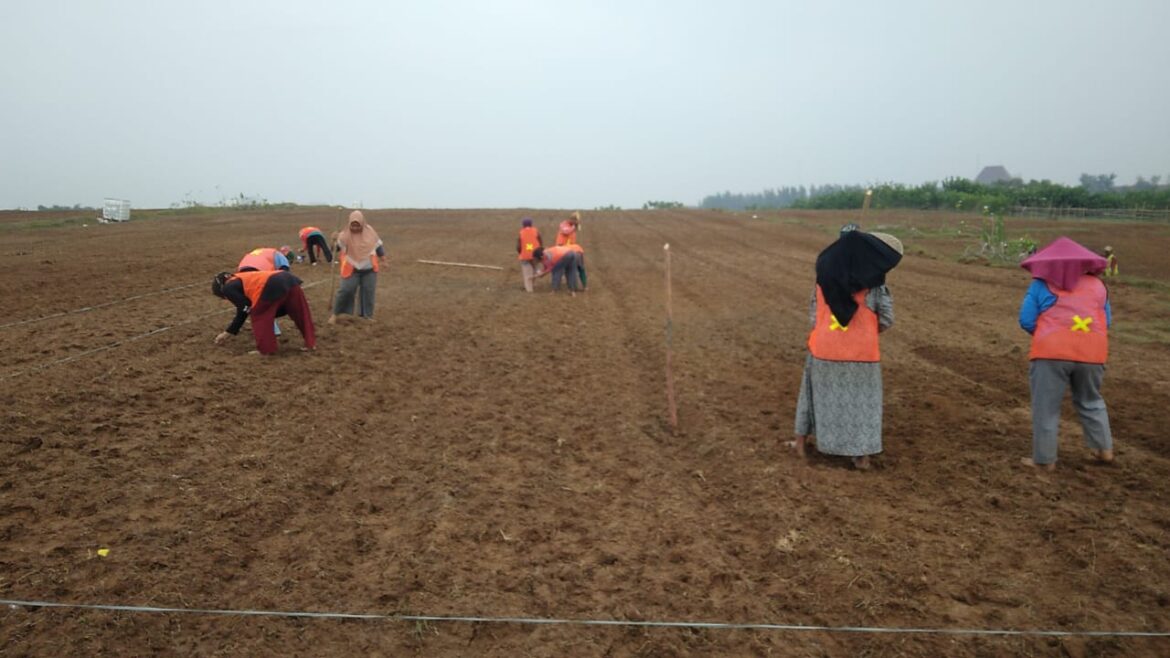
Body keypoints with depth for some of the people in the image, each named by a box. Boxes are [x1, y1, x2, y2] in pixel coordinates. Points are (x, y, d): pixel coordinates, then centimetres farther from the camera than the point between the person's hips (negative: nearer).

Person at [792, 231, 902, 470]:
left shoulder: (824, 278, -1)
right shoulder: (873, 282, -9)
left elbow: (812, 315, 3)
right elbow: (886, 319, -7)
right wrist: (871, 330, 13)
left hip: (825, 348, 2)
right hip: (862, 351, -2)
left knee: (819, 393, 19)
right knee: (862, 400, 10)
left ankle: (801, 442, 28)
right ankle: (862, 456, 13)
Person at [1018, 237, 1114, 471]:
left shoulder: (1041, 284, 4)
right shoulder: (1097, 285, 16)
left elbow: (1026, 321, -1)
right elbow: (1107, 322, 16)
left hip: (1051, 353, -4)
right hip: (1091, 353, 4)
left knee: (1046, 407, 5)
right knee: (1091, 402, 25)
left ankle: (1044, 459, 10)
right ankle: (1104, 449, 32)